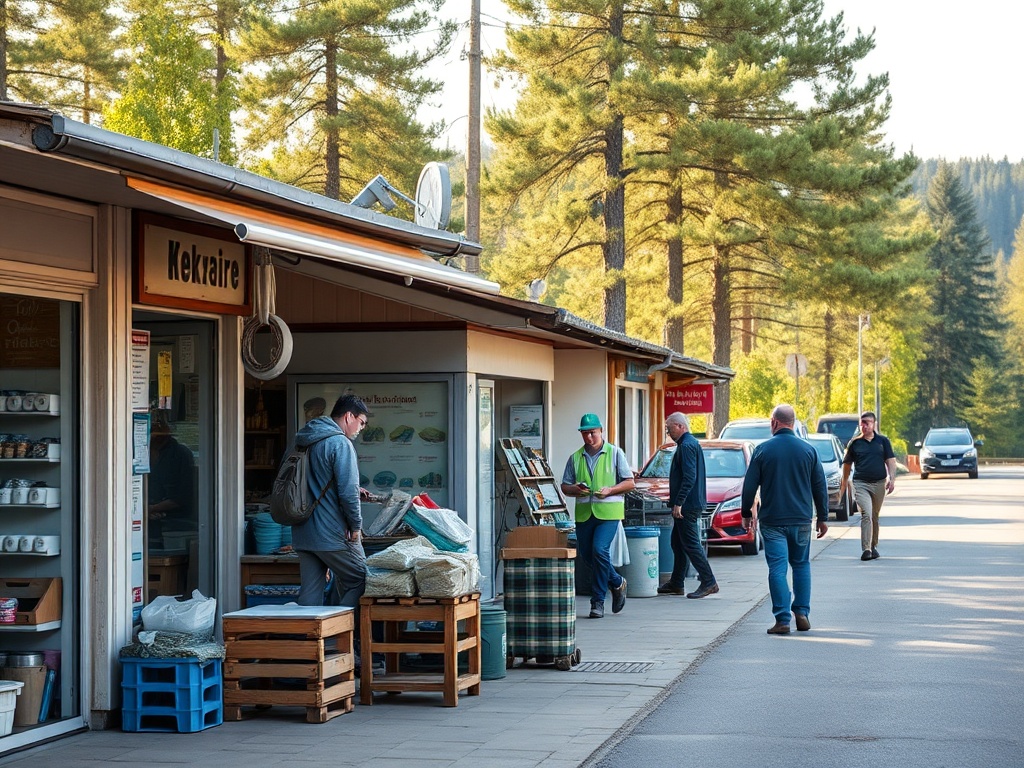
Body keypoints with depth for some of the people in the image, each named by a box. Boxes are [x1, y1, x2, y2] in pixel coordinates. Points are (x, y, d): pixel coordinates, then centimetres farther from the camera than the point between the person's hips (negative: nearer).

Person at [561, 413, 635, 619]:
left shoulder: (615, 453, 4)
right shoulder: (575, 458, 12)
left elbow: (629, 483, 2)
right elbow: (565, 486, 14)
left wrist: (610, 490, -14)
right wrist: (575, 489, -9)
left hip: (608, 511, -5)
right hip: (584, 513, 5)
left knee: (600, 550, -19)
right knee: (586, 554, 7)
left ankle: (598, 601, -9)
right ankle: (617, 583, 32)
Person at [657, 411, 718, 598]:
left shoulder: (687, 446, -16)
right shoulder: (691, 443, 18)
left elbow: (689, 478, -24)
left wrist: (678, 503, -24)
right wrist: (677, 501, 25)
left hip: (688, 505, -11)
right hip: (690, 504, 11)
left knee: (690, 544, -9)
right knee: (678, 543, 15)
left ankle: (708, 582, -7)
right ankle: (676, 584, 21)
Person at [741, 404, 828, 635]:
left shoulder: (763, 450, -5)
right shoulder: (808, 450, 2)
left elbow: (749, 486, -1)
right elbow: (820, 487, 6)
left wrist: (746, 514, 12)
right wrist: (822, 518, 15)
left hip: (772, 521, -2)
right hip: (801, 520, 2)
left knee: (778, 569, -2)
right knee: (801, 565, 16)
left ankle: (782, 619, -7)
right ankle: (802, 613, 11)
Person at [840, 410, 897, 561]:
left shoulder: (883, 441, 7)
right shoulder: (854, 442, 5)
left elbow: (890, 461, 6)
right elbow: (847, 463, 15)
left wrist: (892, 479, -6)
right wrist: (845, 481, 18)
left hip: (879, 483, 2)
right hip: (860, 483, -2)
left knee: (875, 516, 13)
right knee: (866, 515, -16)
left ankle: (873, 546, 27)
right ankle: (866, 549, -20)